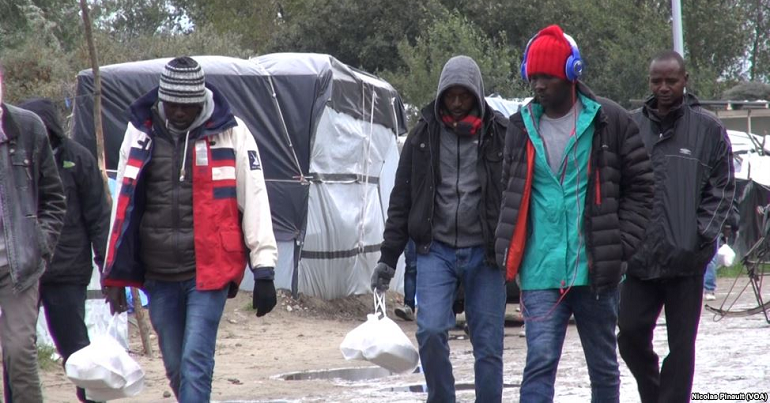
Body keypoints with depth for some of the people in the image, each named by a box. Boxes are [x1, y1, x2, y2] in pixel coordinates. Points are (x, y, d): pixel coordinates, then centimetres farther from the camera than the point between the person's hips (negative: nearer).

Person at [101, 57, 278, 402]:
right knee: (176, 368, 12)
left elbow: (254, 200, -3)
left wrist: (263, 269, -8)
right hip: (159, 275, 4)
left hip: (209, 271, -4)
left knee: (195, 363, -12)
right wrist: (115, 274, 12)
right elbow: (124, 202, 13)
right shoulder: (141, 131, 6)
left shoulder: (230, 132, -3)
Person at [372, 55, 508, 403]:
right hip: (436, 250, 1)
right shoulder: (424, 134, 7)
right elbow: (401, 200, 11)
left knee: (488, 344, 1)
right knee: (430, 330, -13)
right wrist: (387, 257, 7)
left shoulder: (499, 134, 1)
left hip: (484, 254, -1)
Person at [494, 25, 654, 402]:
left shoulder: (609, 121, -1)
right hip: (540, 272, 1)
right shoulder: (521, 127, 9)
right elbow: (511, 193, 19)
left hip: (595, 270, -1)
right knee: (540, 360, -12)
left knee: (603, 366, 10)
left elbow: (640, 186, 2)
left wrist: (619, 244, -8)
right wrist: (508, 250, 6)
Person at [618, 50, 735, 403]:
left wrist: (701, 234, -8)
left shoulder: (708, 129, 1)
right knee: (631, 334, -1)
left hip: (686, 258, -2)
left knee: (681, 344, 3)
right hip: (640, 257, 2)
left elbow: (722, 189, 2)